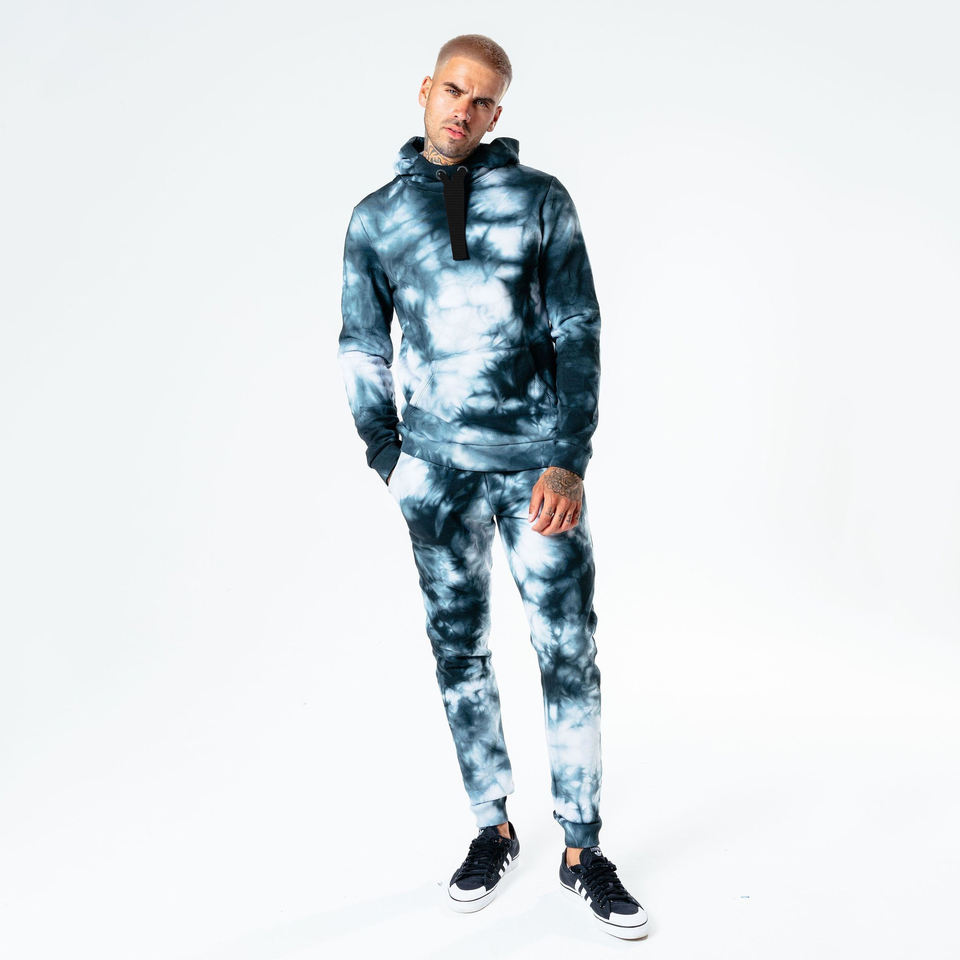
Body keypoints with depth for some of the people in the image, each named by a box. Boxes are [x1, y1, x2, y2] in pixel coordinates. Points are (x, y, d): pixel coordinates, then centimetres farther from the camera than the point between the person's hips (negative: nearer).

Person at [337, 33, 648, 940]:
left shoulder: (540, 199, 3)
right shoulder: (376, 216, 7)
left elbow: (578, 333, -1)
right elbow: (362, 349, 14)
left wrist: (570, 461, -9)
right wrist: (388, 457, 11)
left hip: (539, 463, -1)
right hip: (439, 470, 2)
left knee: (569, 653, 0)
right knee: (460, 655, 8)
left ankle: (583, 850, 14)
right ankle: (492, 830, 25)